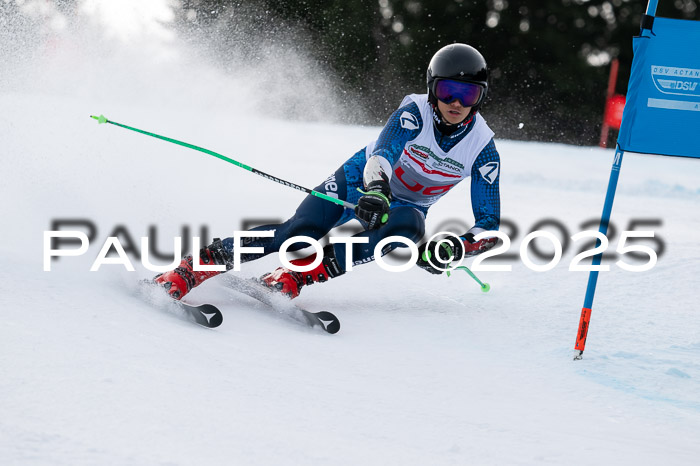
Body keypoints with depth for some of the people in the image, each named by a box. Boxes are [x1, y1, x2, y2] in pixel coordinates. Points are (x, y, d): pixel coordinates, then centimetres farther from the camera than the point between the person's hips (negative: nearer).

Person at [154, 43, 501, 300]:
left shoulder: (482, 148, -16)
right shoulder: (416, 112, -21)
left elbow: (489, 228, -16)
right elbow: (382, 153, -38)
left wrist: (452, 250, -37)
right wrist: (376, 191, -61)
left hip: (405, 208, 1)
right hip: (361, 180, -1)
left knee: (409, 225, -37)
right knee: (299, 232, -29)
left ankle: (293, 277, -39)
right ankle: (187, 270, -27)